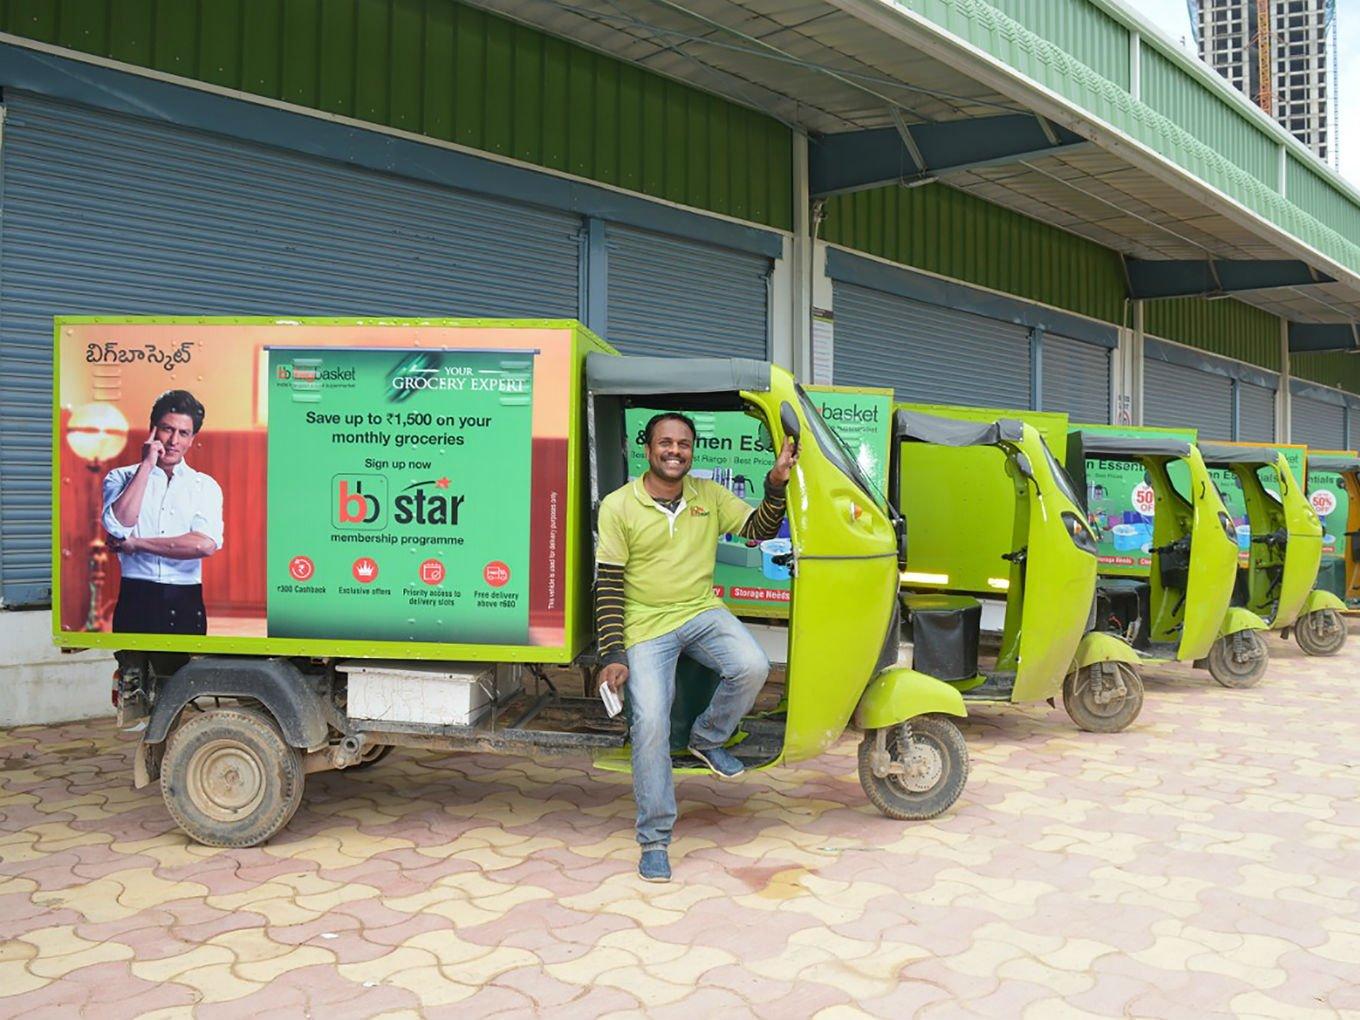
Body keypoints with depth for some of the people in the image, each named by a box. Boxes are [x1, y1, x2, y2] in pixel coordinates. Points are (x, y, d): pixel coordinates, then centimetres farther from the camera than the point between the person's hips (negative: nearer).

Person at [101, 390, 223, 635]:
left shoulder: (205, 486, 5)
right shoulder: (120, 477, 7)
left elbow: (206, 545, -11)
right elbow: (118, 527, -13)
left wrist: (136, 543, -8)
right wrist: (146, 465, -9)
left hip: (185, 605, 1)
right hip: (135, 600, 0)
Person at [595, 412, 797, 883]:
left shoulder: (709, 495, 5)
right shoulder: (618, 507, -5)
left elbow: (760, 530, 6)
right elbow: (608, 585, -6)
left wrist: (776, 485, -12)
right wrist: (613, 655, -11)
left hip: (702, 613, 3)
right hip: (646, 627, -3)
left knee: (752, 667, -25)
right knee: (650, 726, -13)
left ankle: (707, 738, 7)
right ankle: (654, 839, 4)